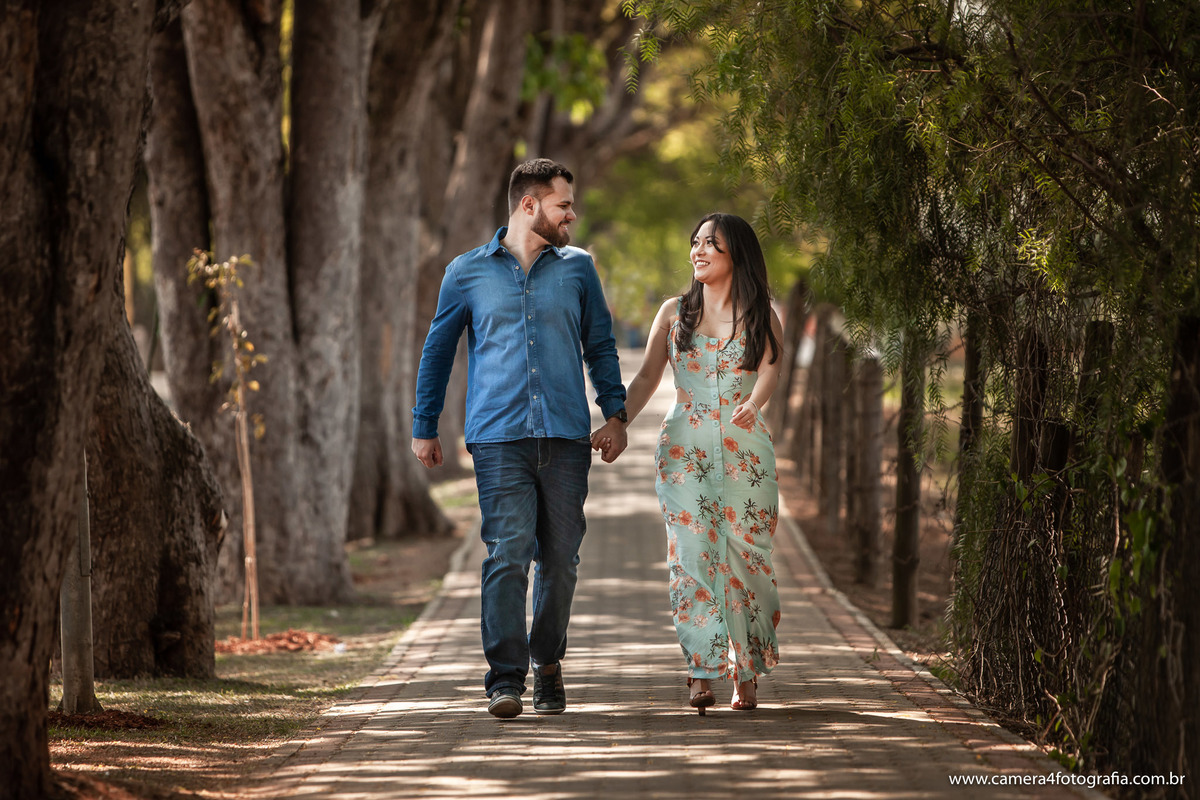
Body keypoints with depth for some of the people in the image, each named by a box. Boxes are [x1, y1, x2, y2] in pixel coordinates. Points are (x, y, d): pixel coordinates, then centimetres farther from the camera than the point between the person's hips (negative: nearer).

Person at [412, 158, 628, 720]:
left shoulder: (577, 268, 13)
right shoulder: (468, 273, 8)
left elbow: (600, 345, 19)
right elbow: (438, 351, 15)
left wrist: (615, 413, 8)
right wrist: (424, 428, 13)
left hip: (566, 438, 2)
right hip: (498, 436, -2)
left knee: (560, 557, 4)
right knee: (507, 553, -13)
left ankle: (548, 663, 20)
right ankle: (505, 678, -15)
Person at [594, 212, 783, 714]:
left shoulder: (761, 315, 6)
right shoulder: (674, 312, 12)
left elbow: (770, 368, -11)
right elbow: (646, 378, 8)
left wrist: (752, 404, -32)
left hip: (745, 450, -1)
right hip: (685, 447, 1)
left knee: (744, 555, -2)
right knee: (691, 554, -11)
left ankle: (747, 672, 9)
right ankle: (702, 672, -14)